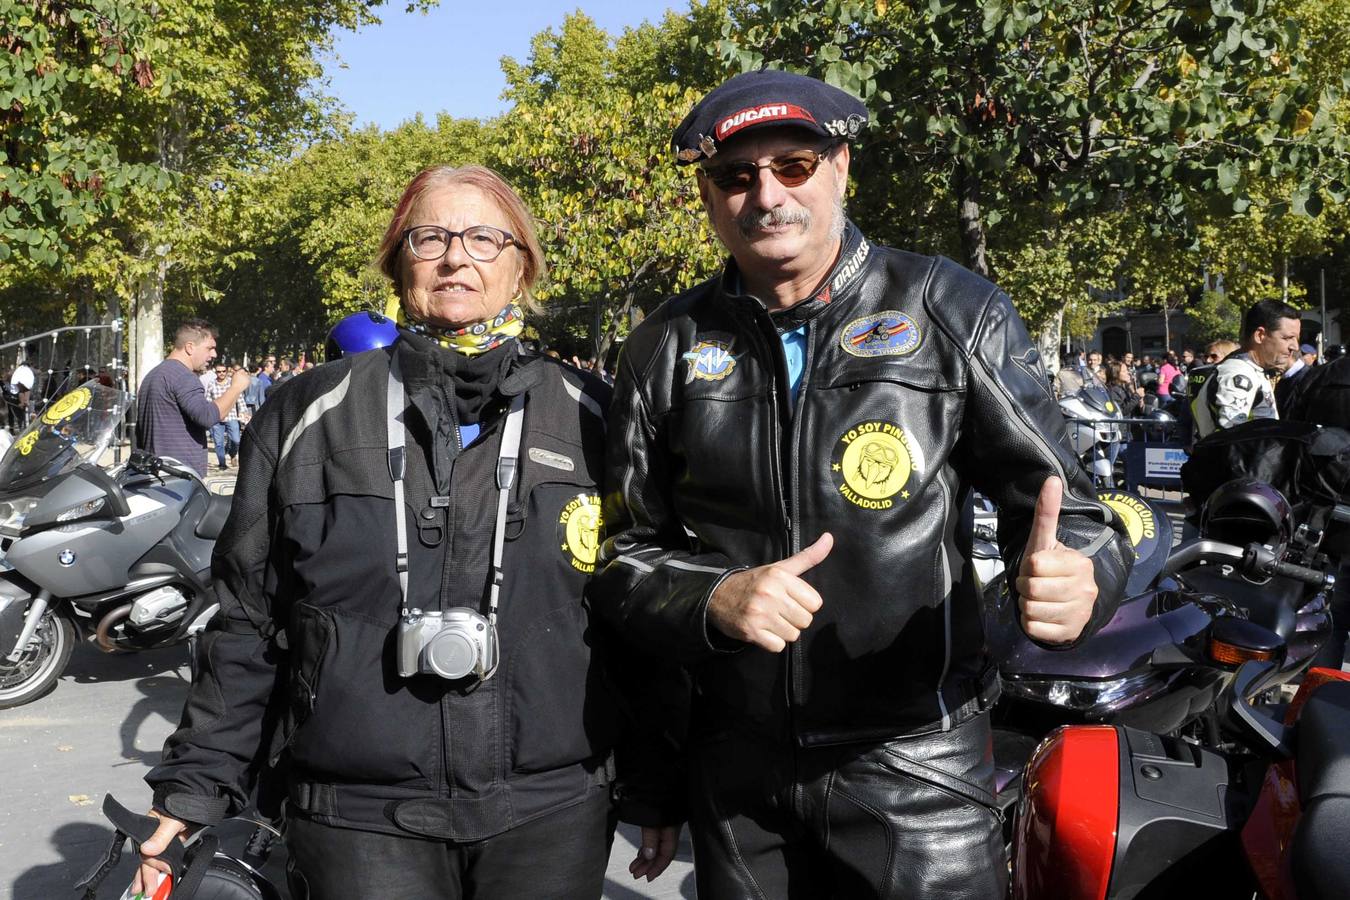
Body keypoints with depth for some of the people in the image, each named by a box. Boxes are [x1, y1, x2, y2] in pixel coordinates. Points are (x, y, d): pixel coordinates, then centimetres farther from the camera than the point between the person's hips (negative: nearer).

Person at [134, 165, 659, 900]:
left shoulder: (591, 419, 1)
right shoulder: (308, 416, 1)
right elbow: (249, 620, 6)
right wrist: (195, 785, 4)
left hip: (551, 811, 1)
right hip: (357, 817, 0)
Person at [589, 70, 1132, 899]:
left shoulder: (955, 313, -5)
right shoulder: (668, 348, 1)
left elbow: (1066, 508, -3)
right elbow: (624, 557, 4)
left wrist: (1074, 579, -26)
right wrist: (712, 601, -17)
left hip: (916, 761, -2)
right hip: (736, 768, 3)